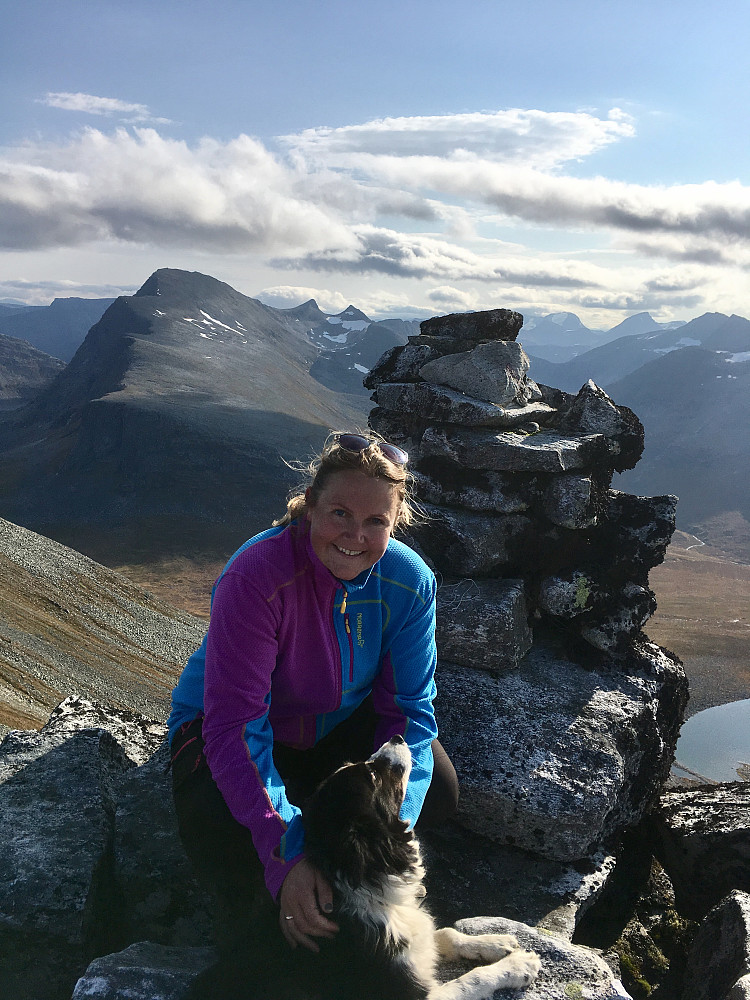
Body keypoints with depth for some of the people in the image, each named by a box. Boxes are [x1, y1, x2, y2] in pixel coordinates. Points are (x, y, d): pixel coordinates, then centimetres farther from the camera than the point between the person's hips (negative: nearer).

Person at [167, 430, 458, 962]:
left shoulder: (409, 580, -19)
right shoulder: (257, 576, -34)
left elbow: (409, 708, -16)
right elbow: (235, 723, -36)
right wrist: (286, 856, -45)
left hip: (343, 722, 4)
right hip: (235, 731, -4)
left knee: (439, 793, -16)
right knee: (230, 847, -31)